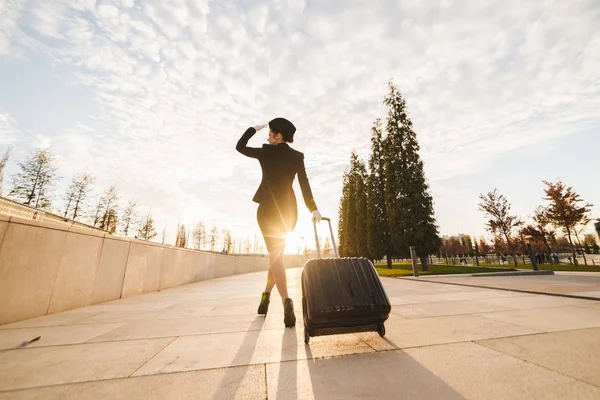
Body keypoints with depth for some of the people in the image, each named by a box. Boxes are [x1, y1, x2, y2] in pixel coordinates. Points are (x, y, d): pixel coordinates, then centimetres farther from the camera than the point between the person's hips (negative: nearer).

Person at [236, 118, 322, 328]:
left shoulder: (265, 152, 1)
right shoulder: (297, 156, 6)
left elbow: (240, 146, 14)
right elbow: (305, 184, -1)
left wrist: (254, 128, 25)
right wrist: (313, 209, 1)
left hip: (269, 207, -3)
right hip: (288, 209, 4)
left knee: (275, 253, -5)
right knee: (276, 253, 17)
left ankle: (286, 301, -21)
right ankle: (266, 296, 29)